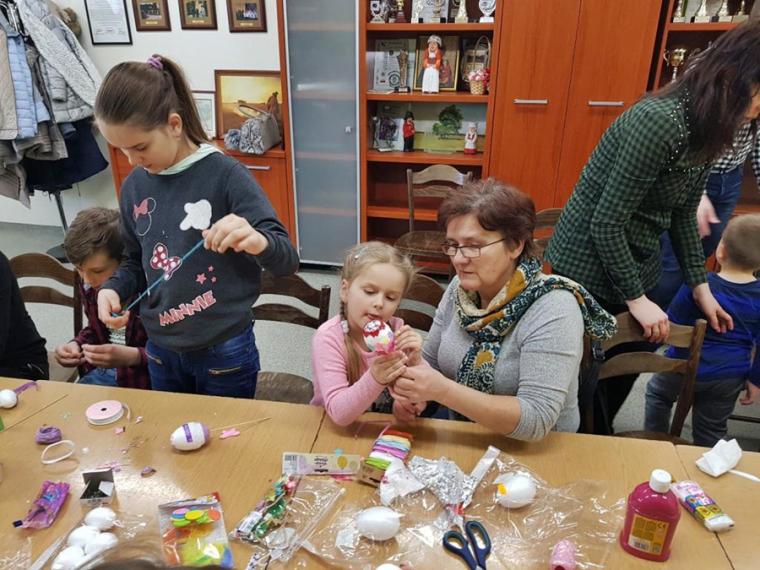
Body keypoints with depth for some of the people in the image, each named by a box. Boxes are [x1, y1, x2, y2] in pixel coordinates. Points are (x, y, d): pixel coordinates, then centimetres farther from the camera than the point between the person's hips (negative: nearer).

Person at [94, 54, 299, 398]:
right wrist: (112, 289, -8)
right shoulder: (134, 186, 1)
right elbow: (135, 263, 13)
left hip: (224, 351, -5)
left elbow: (287, 262, -20)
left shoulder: (225, 175, -16)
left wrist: (257, 242, -42)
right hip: (160, 351, 6)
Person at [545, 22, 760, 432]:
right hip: (590, 268, -9)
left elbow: (684, 213, 12)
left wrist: (700, 286, 11)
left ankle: (598, 443, 45)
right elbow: (607, 223, -25)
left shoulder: (706, 128, 2)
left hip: (635, 265, 9)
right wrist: (636, 298, -16)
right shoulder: (659, 123, -26)